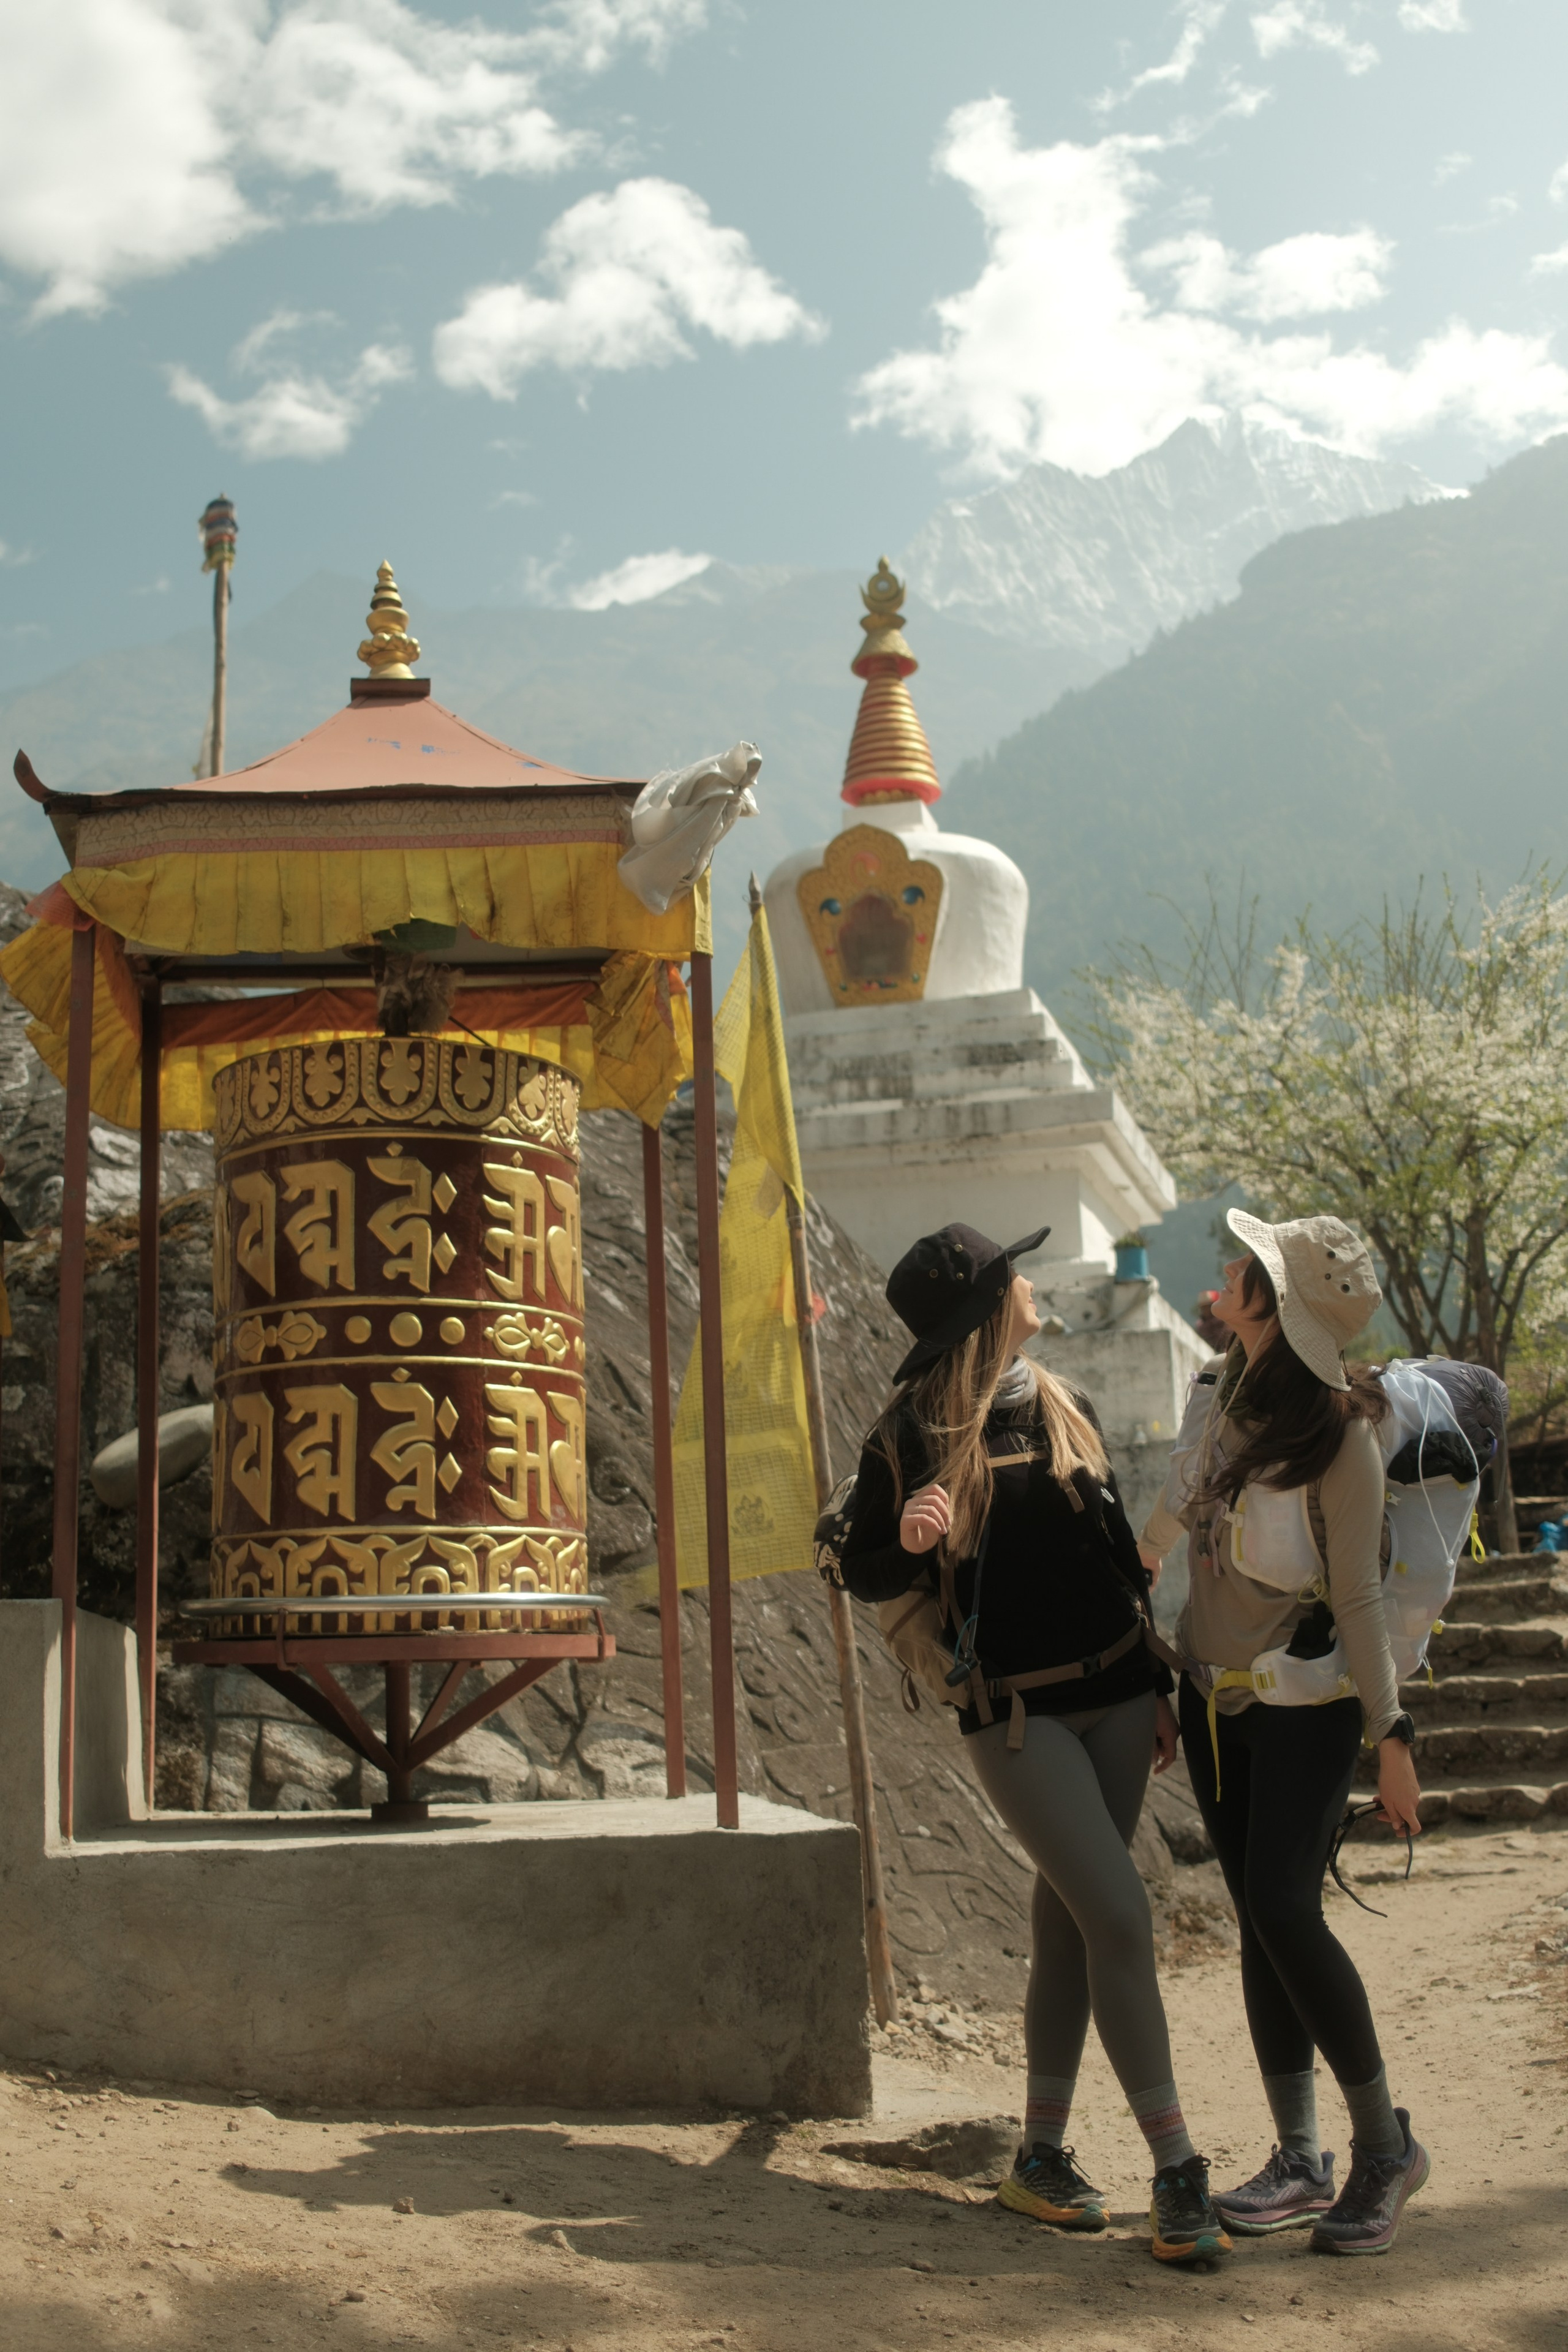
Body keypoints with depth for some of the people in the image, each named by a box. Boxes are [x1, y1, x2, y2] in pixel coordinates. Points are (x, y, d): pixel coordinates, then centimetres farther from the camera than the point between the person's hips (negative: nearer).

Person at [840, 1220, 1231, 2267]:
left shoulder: (1065, 1408, 8)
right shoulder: (913, 1436, -7)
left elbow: (1119, 1551, 14)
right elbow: (864, 1574, -1)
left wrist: (1158, 1686, 14)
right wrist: (907, 1542, -23)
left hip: (1115, 1695, 5)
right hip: (1019, 1714, -5)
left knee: (1070, 1923, 9)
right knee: (1120, 1917, -11)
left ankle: (1043, 2158, 21)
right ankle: (1177, 2172, -2)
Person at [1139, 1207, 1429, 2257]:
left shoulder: (1340, 1433, -19)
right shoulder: (1228, 1392, -1)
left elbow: (1358, 1597, -15)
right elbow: (1178, 1504, 15)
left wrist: (1393, 1738, -14)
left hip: (1305, 1696, -7)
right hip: (1213, 1689, 7)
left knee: (1284, 1909, -15)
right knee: (1260, 1923, 7)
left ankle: (1385, 2143, 3)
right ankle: (1300, 2162, 15)